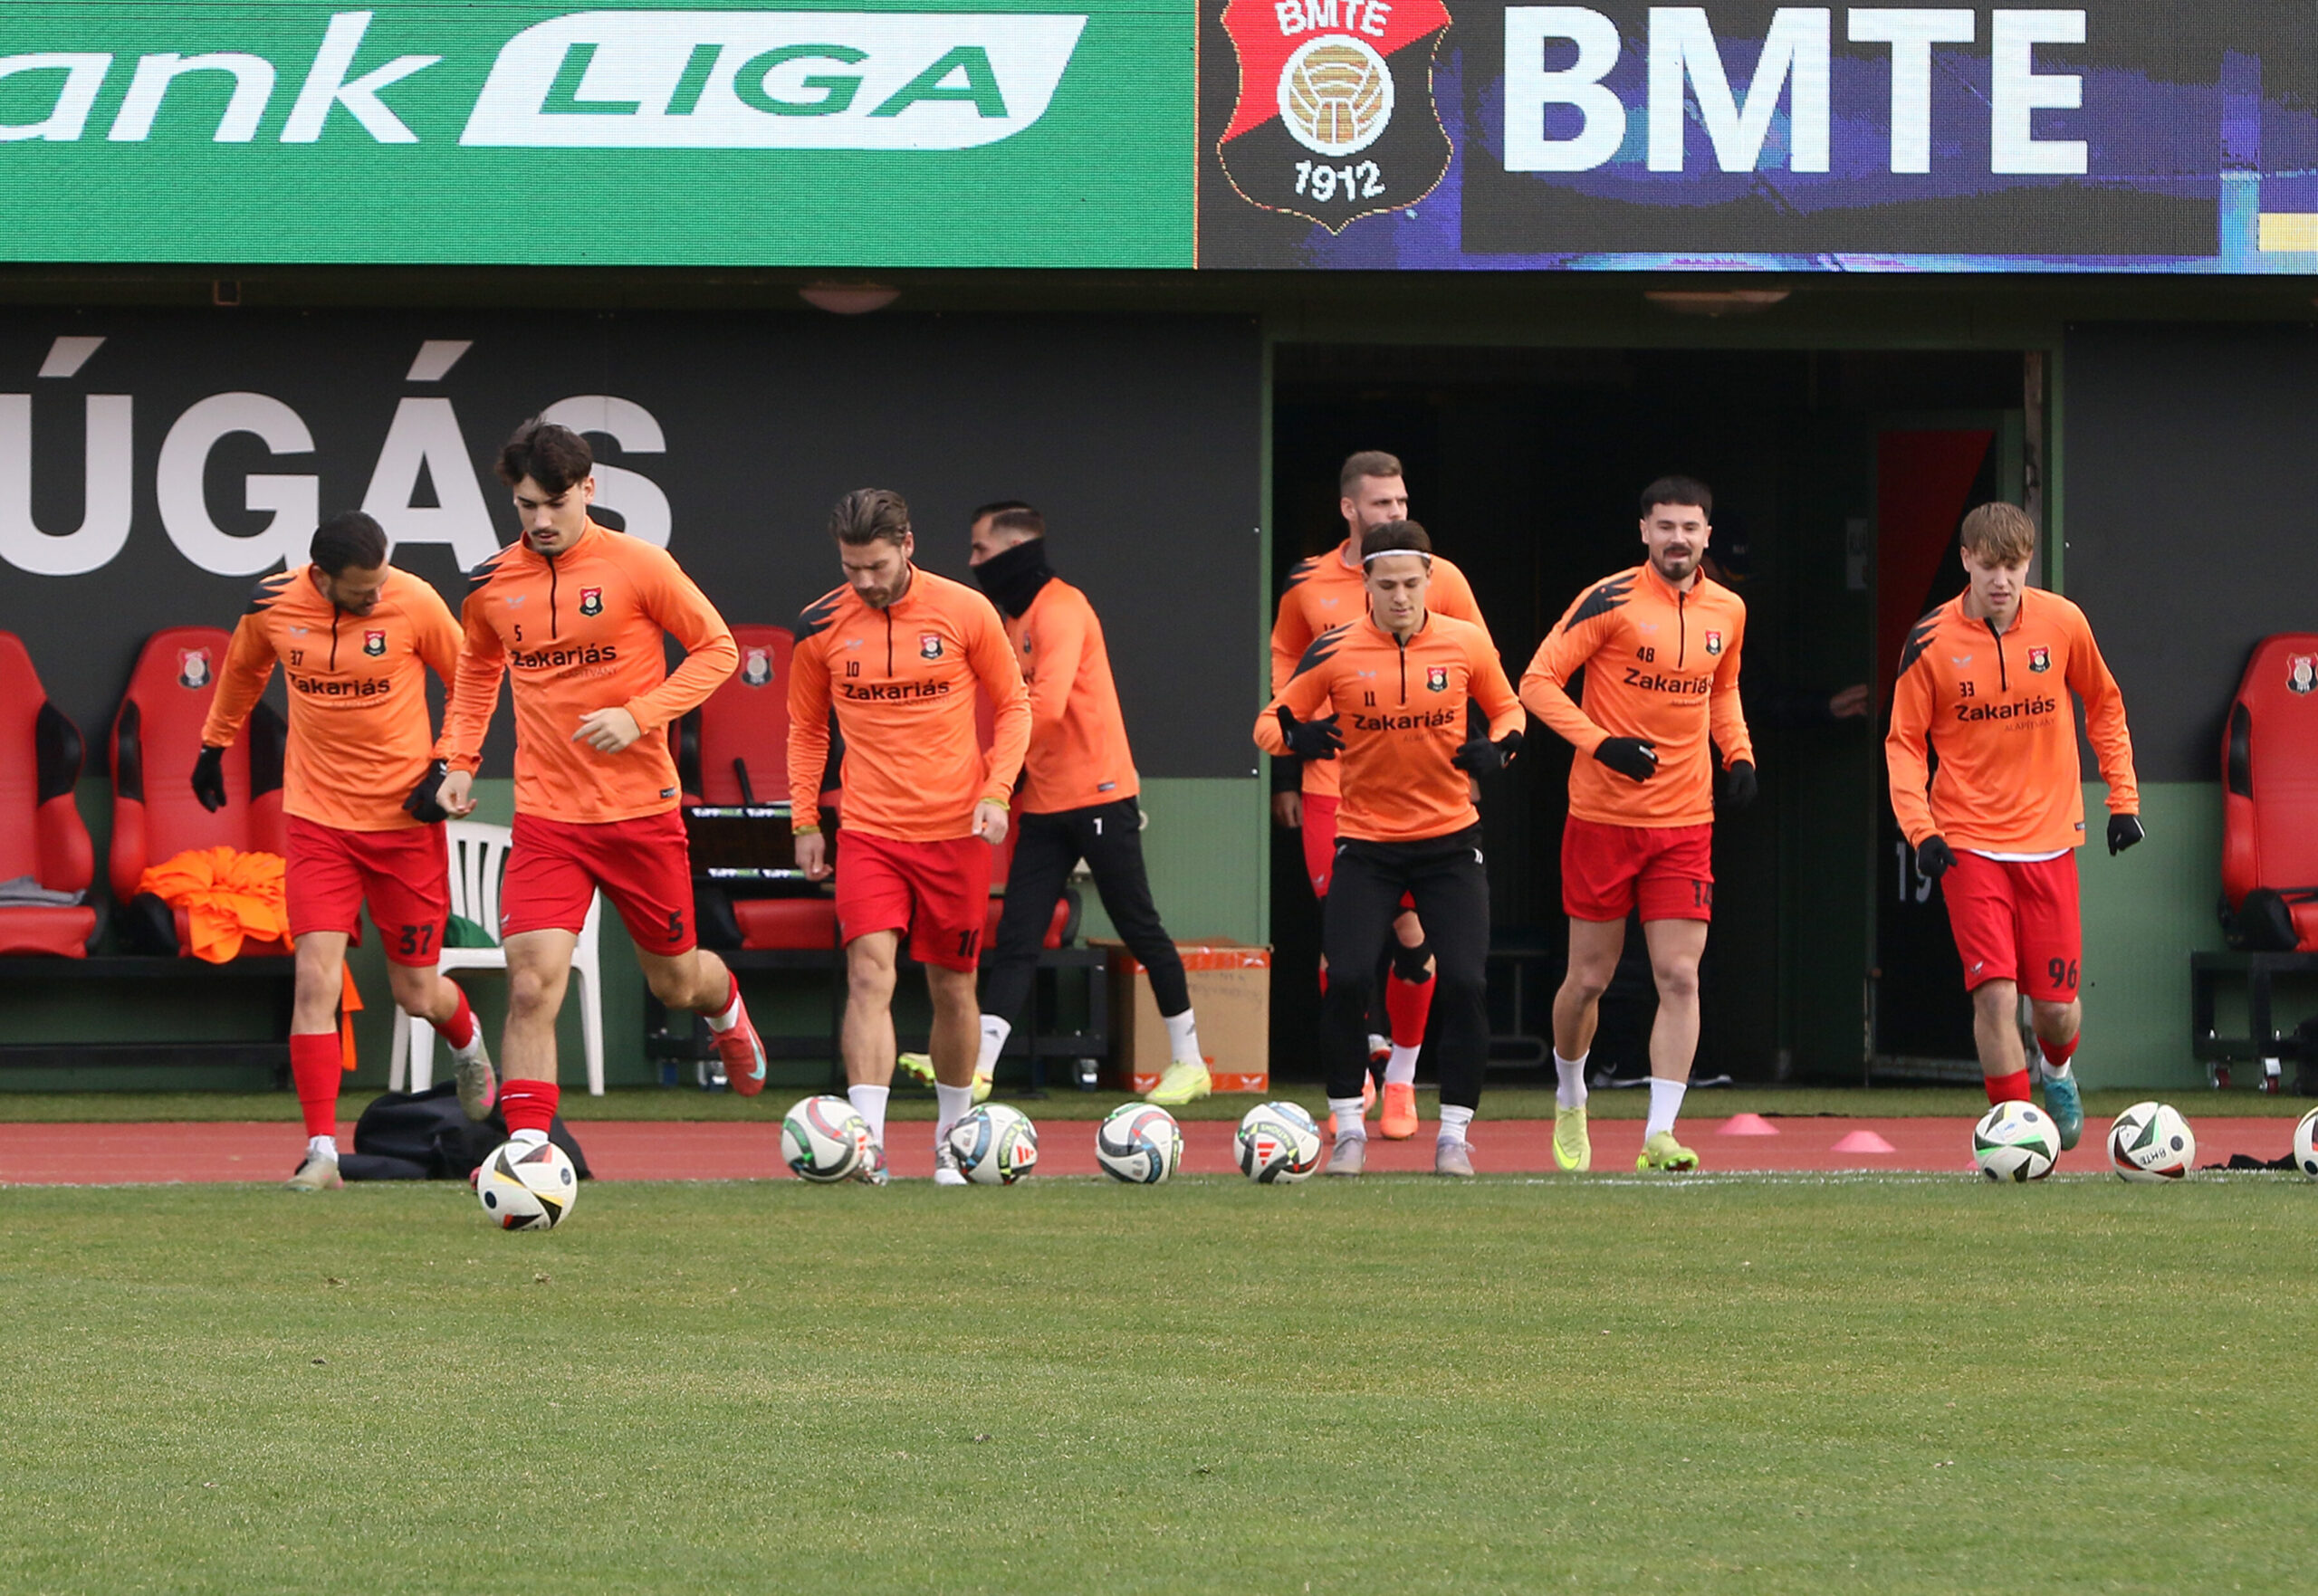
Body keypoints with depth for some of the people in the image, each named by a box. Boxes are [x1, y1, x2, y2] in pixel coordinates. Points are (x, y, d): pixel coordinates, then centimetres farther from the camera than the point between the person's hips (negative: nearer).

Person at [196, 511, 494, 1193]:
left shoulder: (414, 604, -13)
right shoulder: (274, 605, -8)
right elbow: (243, 670, 15)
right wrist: (214, 744, 24)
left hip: (405, 816, -1)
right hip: (319, 822, 1)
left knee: (416, 993, 8)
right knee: (316, 979, -13)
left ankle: (467, 1041, 45)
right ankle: (321, 1153, -12)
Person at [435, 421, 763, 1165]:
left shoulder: (638, 566, -9)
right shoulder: (491, 586, 1)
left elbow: (716, 649, -3)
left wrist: (639, 716, -15)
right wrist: (460, 756, 8)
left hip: (642, 810, -1)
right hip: (546, 818, 1)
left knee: (675, 982, 16)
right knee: (532, 986, -17)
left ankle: (726, 1008, 53)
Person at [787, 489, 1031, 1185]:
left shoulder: (965, 612, -4)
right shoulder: (821, 627, -1)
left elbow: (1013, 708, 5)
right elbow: (806, 729, 13)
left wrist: (996, 791, -7)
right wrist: (804, 820, 6)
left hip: (956, 832, 0)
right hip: (868, 832, 0)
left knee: (953, 987, 8)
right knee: (870, 975, -16)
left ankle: (952, 1140, 26)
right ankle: (867, 1145, -24)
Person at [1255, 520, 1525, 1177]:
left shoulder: (1467, 643, -3)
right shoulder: (1335, 651, -6)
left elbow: (1509, 709, 12)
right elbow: (1270, 722, 0)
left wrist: (1497, 747, -10)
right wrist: (1296, 736, -23)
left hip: (1449, 839, 1)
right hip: (1365, 844, -1)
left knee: (1464, 982, -9)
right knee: (1346, 980, -13)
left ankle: (1455, 1132, 4)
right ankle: (1348, 1128, 4)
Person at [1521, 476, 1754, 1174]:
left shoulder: (1727, 612, 7)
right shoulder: (1611, 602, -9)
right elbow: (1538, 680, -9)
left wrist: (1738, 755, 7)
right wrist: (1602, 744, -20)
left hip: (1685, 824, 3)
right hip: (1602, 819, -3)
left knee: (1679, 977, -8)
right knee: (1589, 978, 5)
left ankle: (1660, 1133, -9)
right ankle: (1569, 1102, 31)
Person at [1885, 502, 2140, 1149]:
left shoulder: (2063, 623, -3)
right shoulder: (1930, 642, -8)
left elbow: (2104, 704, 14)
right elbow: (1905, 743, -1)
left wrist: (2123, 797, 10)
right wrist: (1920, 828, -14)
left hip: (2049, 840, 2)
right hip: (1968, 845, -2)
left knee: (2057, 1005, 5)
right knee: (1994, 993, -15)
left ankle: (2057, 1069, 39)